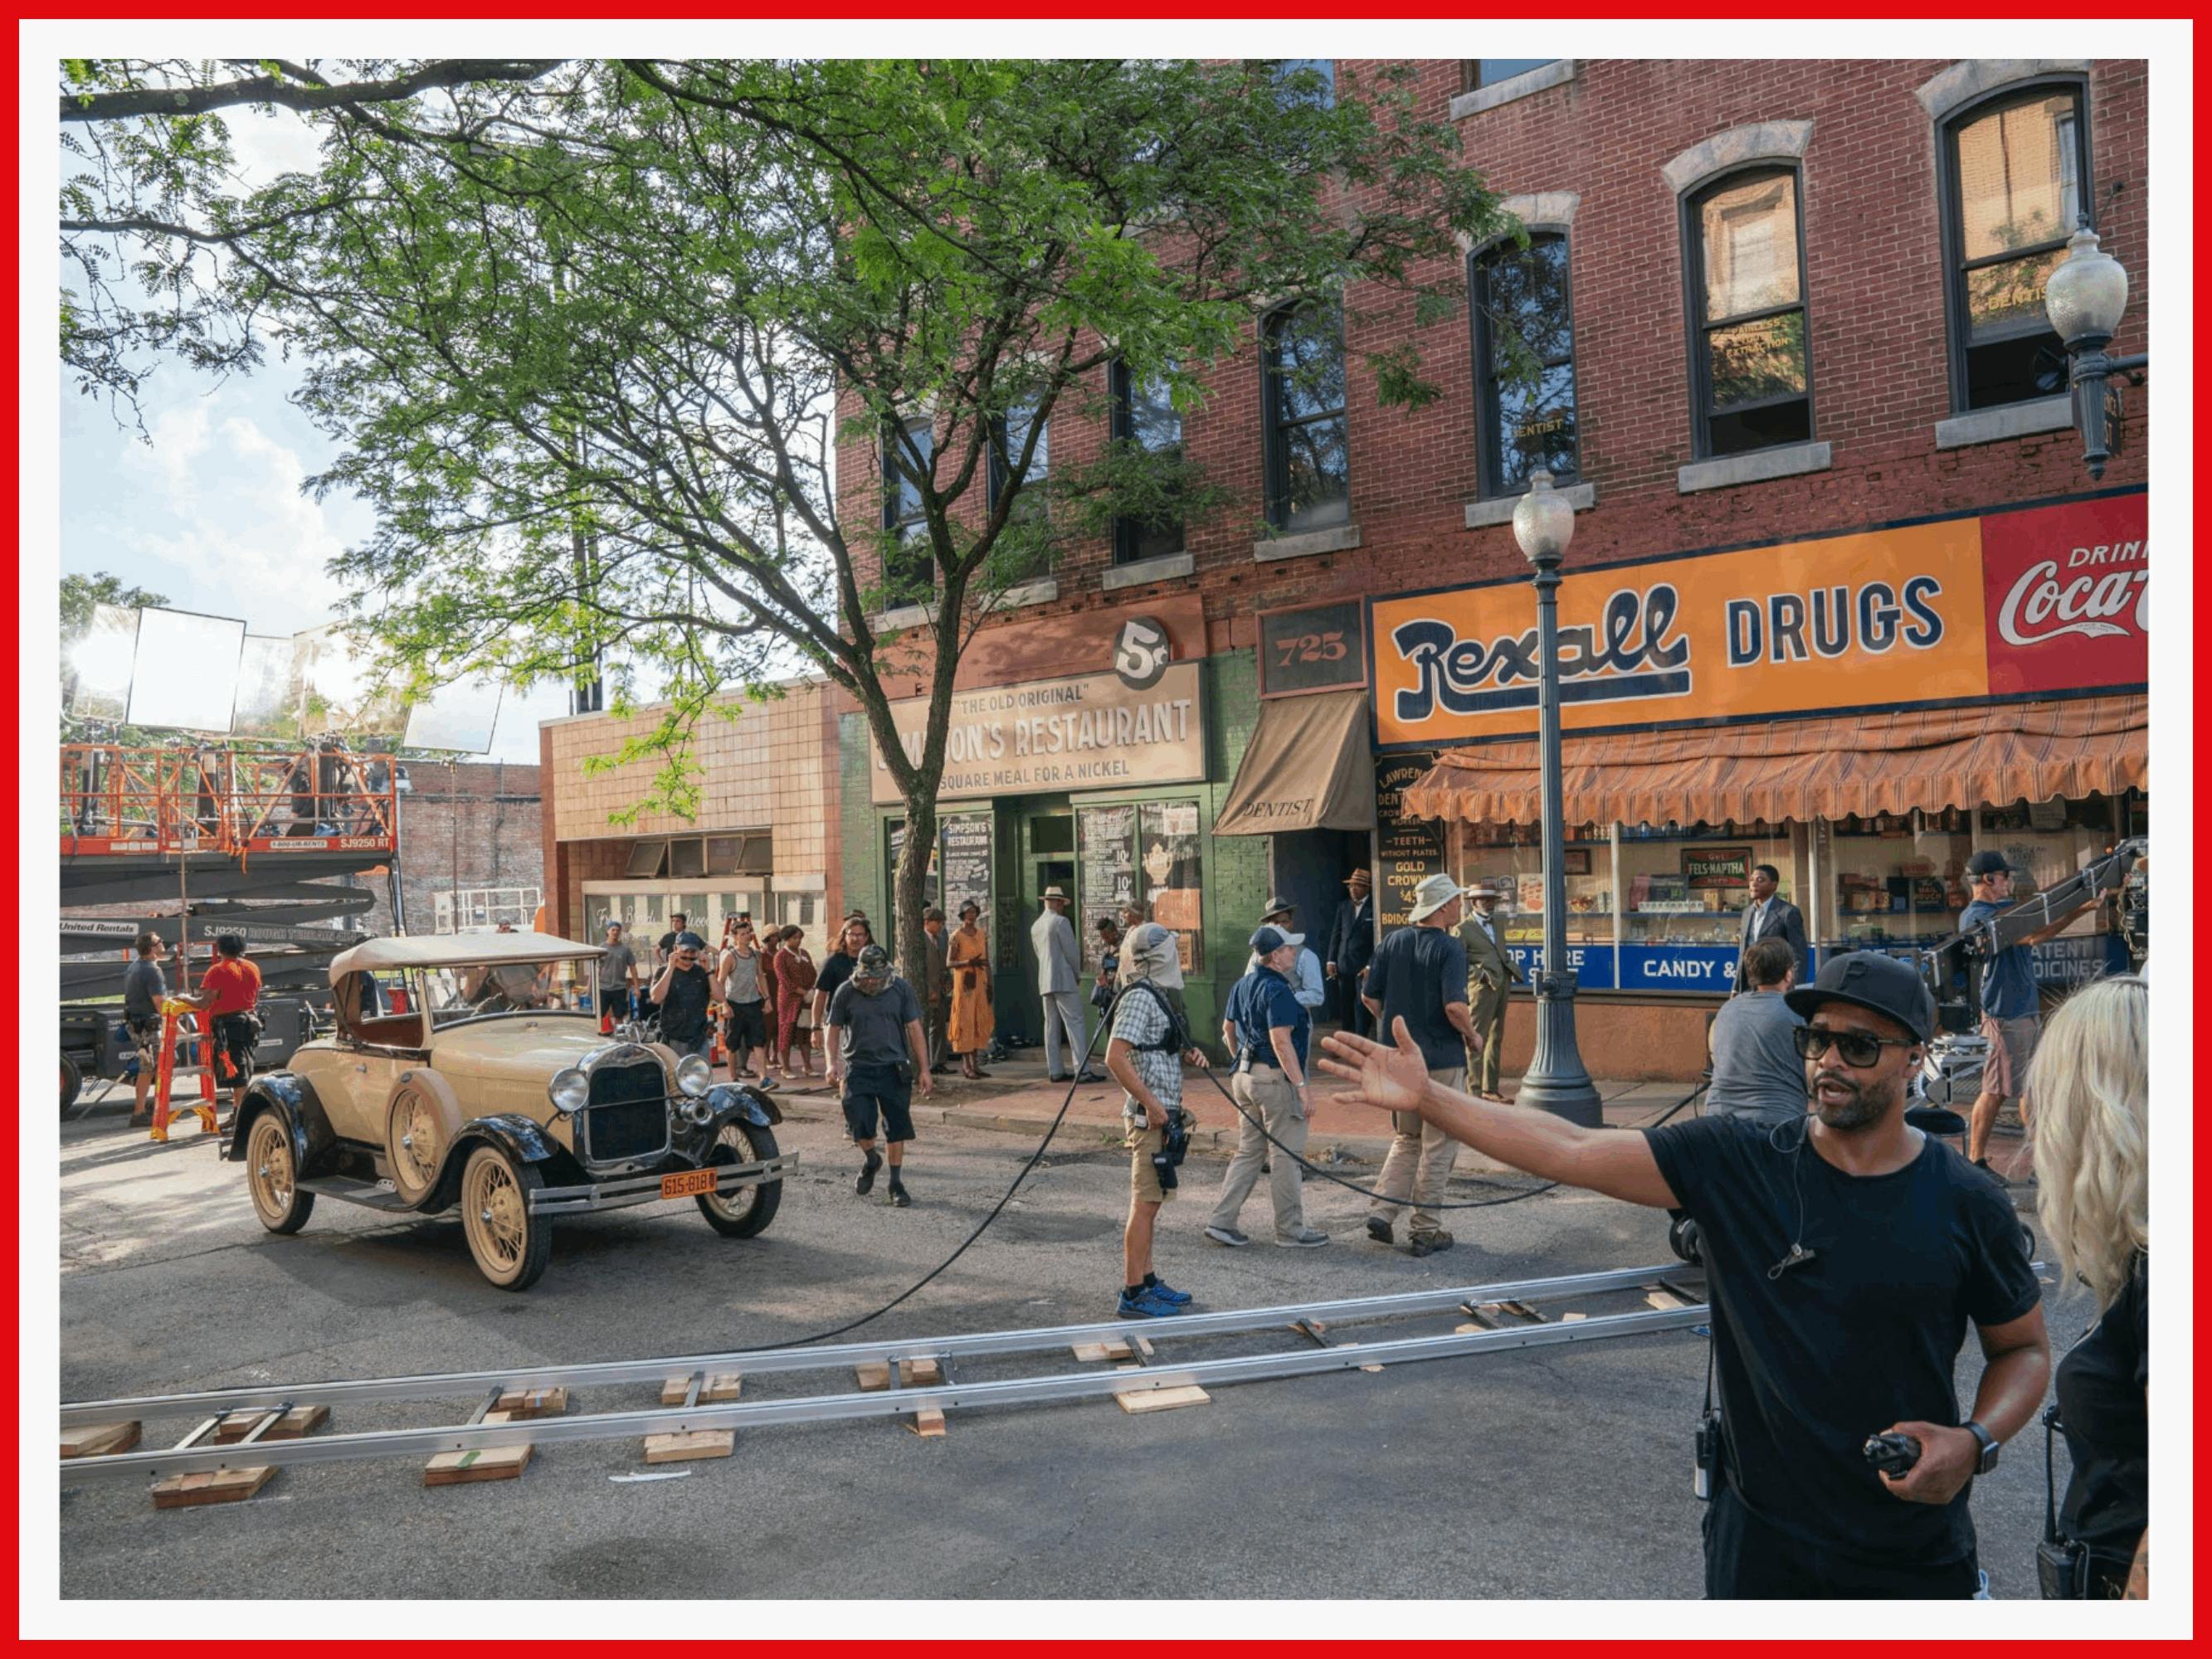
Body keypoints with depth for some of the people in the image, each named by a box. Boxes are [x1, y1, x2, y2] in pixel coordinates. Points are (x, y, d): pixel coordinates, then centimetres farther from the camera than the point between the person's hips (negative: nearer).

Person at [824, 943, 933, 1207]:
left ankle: (896, 1182, 16)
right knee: (860, 1122, -9)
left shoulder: (901, 989, -1)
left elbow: (914, 1030, 2)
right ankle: (870, 1161, 24)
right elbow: (833, 1029, 7)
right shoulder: (846, 992, -2)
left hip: (894, 1069, 0)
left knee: (897, 1126, 3)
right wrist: (833, 1062, -7)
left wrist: (923, 1069, 0)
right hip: (858, 1068, 0)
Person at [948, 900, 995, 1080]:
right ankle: (966, 1065, -3)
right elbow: (949, 964, -8)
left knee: (979, 1021, 5)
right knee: (965, 1021, -6)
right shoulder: (956, 937, -4)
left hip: (980, 983, 6)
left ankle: (975, 1063, 11)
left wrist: (989, 985, 9)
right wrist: (968, 962, -22)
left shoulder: (983, 935, 13)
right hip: (964, 983, -6)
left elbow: (987, 962, 14)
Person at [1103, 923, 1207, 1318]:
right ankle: (1133, 1295, -2)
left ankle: (1147, 1281, 26)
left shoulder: (1153, 995, 15)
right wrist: (1151, 1104, -23)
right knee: (1145, 1204, -6)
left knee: (1149, 1202, 16)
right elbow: (1115, 1056, -24)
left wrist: (1187, 1055, 8)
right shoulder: (1139, 996, -15)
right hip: (1150, 1116, -10)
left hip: (1163, 1114, 10)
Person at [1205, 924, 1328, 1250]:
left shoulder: (1241, 986, 12)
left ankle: (1221, 1221, 11)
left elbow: (1228, 1030, 19)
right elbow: (1281, 1041, -22)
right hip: (1276, 1077, -9)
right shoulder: (1277, 991, -16)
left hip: (1246, 1075, 9)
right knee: (1286, 1156, 2)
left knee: (1249, 1152, 15)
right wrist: (1301, 1085, -20)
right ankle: (1290, 1230, 11)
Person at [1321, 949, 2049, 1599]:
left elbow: (2024, 1348, 5)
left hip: (1918, 1559, 0)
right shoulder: (1736, 1161, -10)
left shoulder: (1967, 1204, -8)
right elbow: (1573, 1151, -15)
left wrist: (1976, 1442, -14)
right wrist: (1426, 1097, -20)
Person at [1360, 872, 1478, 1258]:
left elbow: (1370, 997, 6)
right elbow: (1454, 1007, -23)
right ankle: (1425, 1230, 11)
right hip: (1441, 1060, -6)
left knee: (1406, 1140, 20)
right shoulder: (1449, 948, -14)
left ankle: (1381, 1211, 8)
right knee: (1438, 1146, 6)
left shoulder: (1393, 942, 4)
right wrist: (1473, 1038, -5)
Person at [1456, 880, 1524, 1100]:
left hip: (1502, 984, 8)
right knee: (1476, 1038, -7)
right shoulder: (1464, 929, -3)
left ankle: (1490, 1088, 18)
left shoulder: (1498, 925, 19)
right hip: (1482, 986, -8)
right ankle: (1475, 1090, -6)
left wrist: (1510, 969, 6)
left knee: (1496, 1039, 11)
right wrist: (1479, 974, -16)